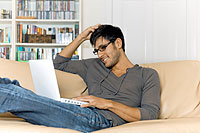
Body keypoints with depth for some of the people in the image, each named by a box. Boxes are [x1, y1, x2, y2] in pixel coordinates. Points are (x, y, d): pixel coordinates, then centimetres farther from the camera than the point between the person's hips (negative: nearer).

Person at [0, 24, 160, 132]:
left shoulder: (148, 75, 14)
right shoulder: (94, 66, 30)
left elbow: (150, 114, 0)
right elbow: (59, 63, 38)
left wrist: (109, 104, -8)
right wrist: (81, 37, 27)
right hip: (81, 114, 6)